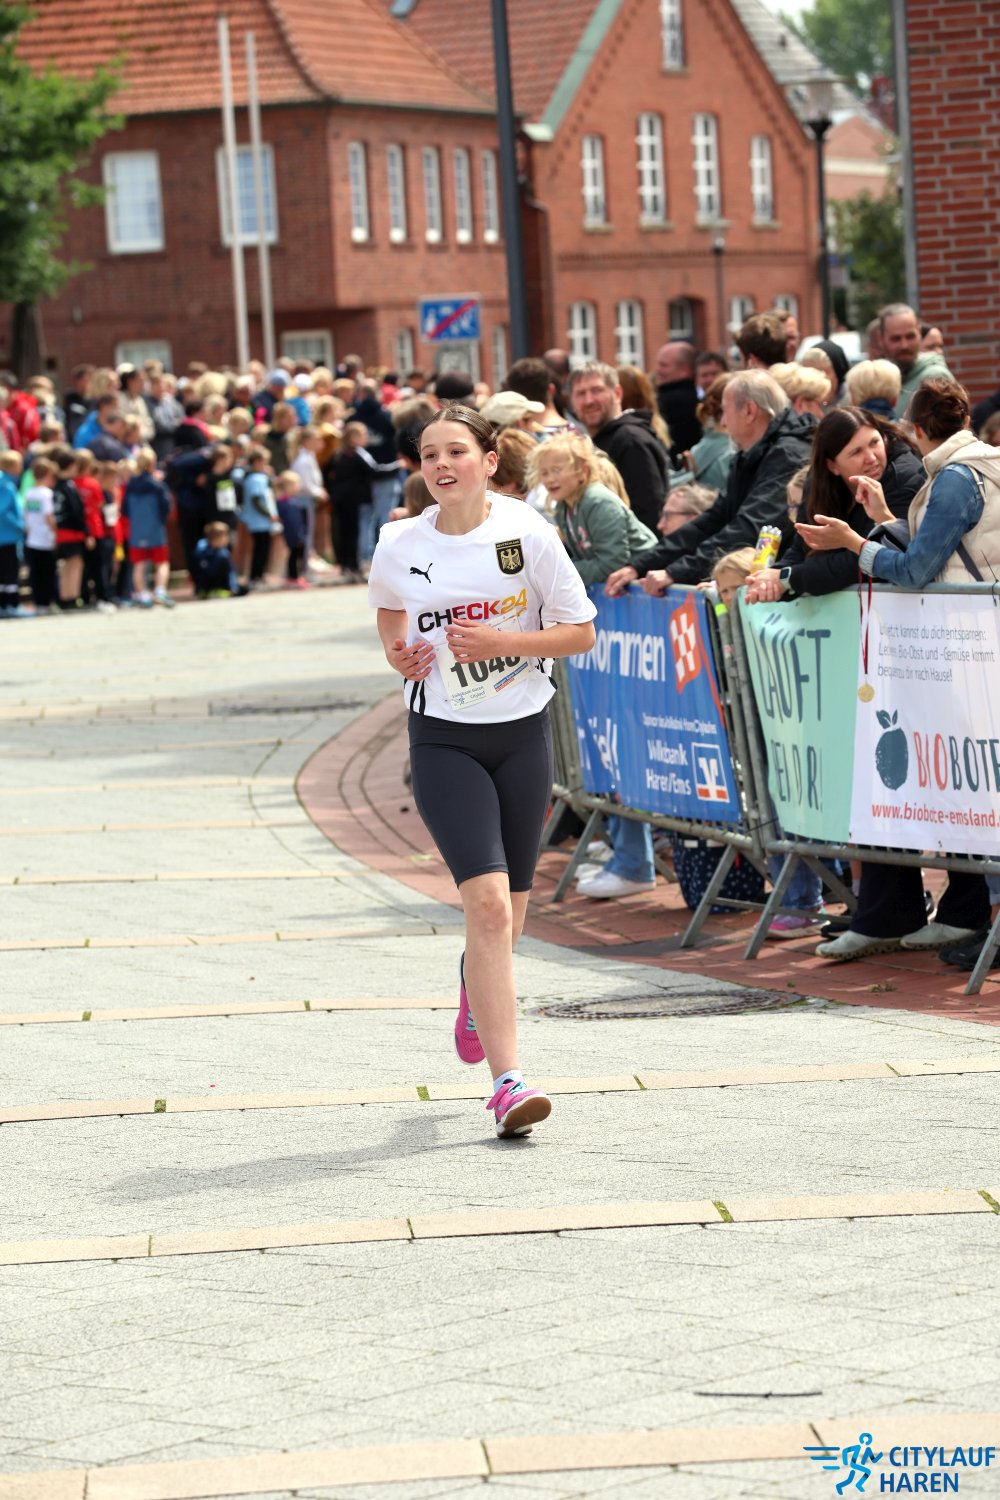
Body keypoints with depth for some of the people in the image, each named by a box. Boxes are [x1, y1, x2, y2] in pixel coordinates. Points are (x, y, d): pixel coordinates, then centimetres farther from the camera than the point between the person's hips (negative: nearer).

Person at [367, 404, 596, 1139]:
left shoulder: (528, 534, -8)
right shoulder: (400, 548, -4)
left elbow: (581, 632, -4)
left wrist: (500, 642, -17)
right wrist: (400, 655, -2)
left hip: (522, 733, 1)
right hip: (444, 740, -1)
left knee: (508, 908, 12)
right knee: (488, 900, -16)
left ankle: (478, 984, 49)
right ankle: (507, 1078, -16)